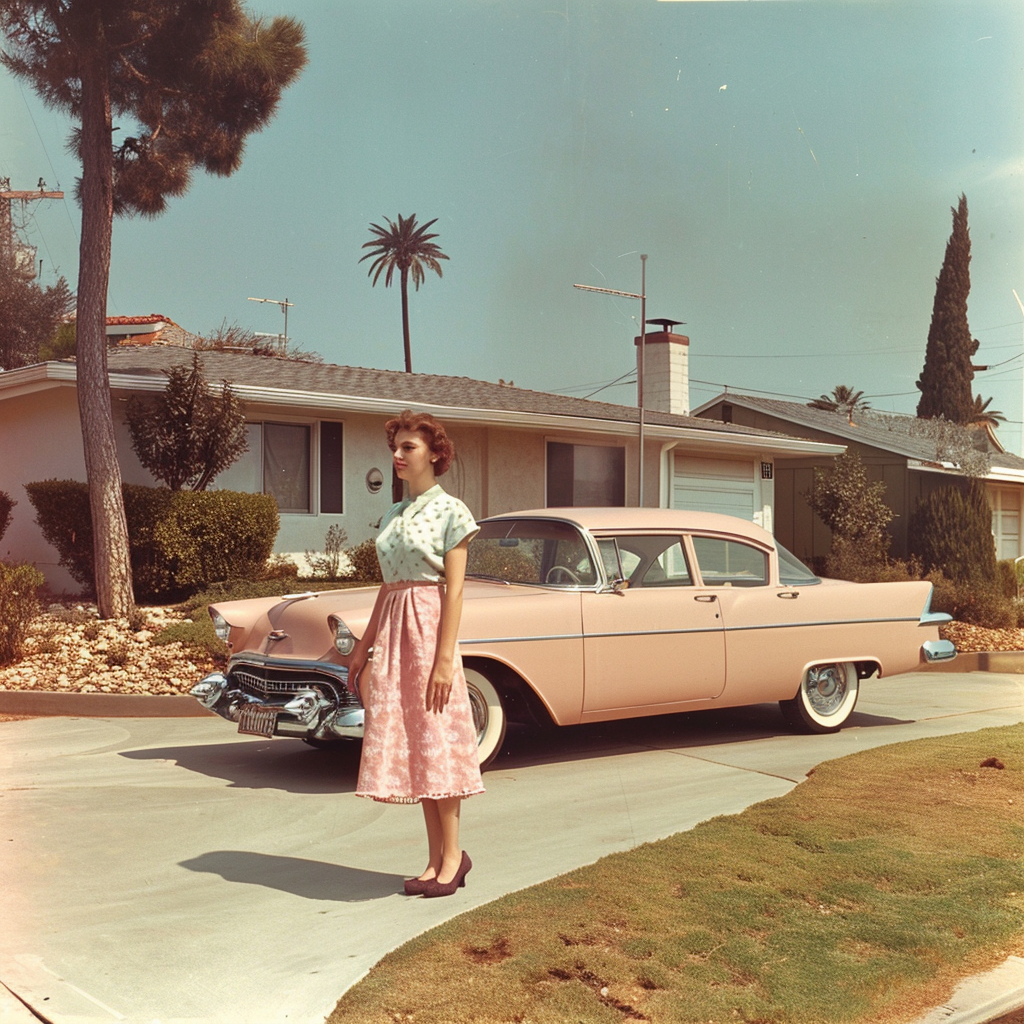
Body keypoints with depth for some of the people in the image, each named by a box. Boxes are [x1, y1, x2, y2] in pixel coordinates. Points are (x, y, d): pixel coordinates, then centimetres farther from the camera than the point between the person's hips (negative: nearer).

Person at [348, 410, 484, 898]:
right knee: (409, 746, 7)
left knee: (437, 744, -3)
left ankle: (453, 854, 9)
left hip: (428, 627, -7)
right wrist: (364, 646, 15)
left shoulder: (450, 511, -4)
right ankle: (435, 858, 15)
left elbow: (455, 588, -10)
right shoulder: (392, 516, 15)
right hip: (391, 630, 7)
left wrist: (445, 658, -17)